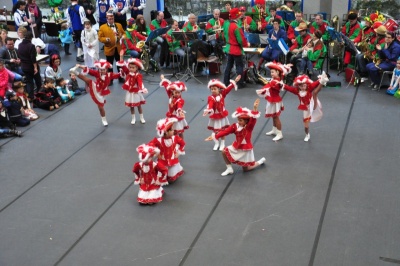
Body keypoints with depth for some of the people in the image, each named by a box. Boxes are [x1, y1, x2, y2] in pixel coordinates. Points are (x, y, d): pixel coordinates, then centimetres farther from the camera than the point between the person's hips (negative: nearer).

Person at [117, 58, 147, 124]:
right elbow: (123, 67, 3)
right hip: (129, 93, 4)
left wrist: (142, 89, -52)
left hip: (136, 93, -4)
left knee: (139, 106, 12)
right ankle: (133, 118, 25)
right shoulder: (128, 73, -4)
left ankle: (141, 118, 26)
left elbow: (140, 83, -36)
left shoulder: (138, 76, -21)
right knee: (131, 106, 12)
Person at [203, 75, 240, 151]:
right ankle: (216, 143, 27)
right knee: (215, 131, 9)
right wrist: (208, 110, -56)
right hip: (215, 117, -2)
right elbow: (209, 105, -36)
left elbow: (228, 88, -11)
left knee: (223, 131, 12)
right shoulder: (211, 98, -19)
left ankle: (222, 144, 26)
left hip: (222, 115, 2)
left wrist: (235, 81, -17)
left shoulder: (222, 94, -6)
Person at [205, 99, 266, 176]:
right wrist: (215, 136, -11)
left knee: (246, 168, 3)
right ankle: (229, 169, 11)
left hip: (245, 150, -5)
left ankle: (261, 161, 28)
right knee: (225, 151, -5)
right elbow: (225, 131, -7)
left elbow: (253, 119, -38)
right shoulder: (235, 126, -5)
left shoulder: (249, 127, -20)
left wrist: (255, 108, -54)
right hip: (236, 147, 6)